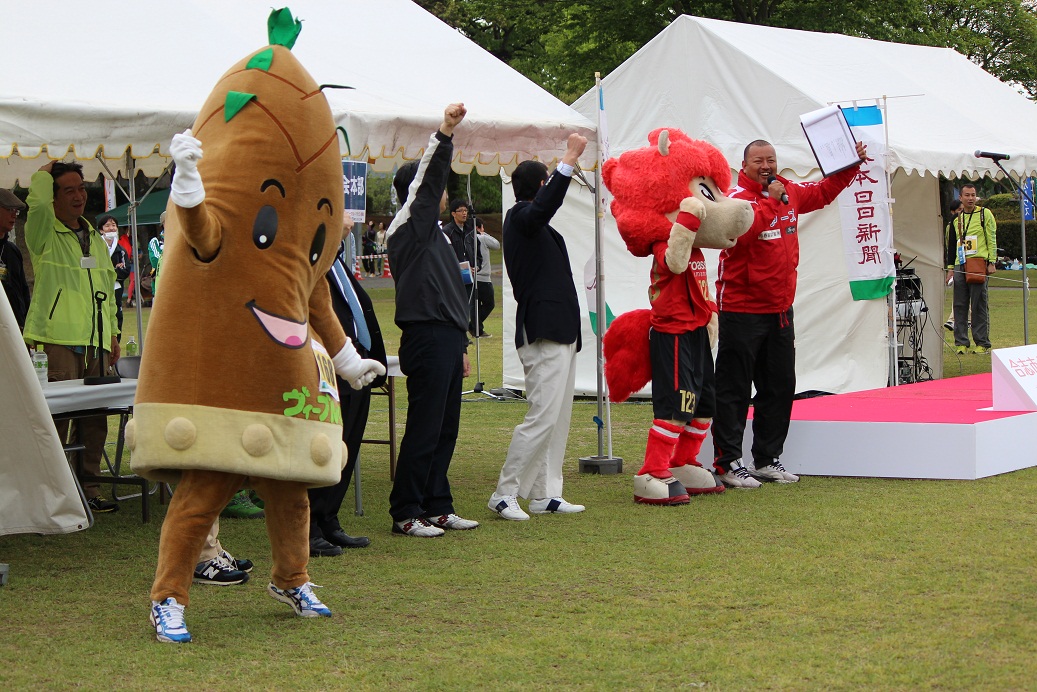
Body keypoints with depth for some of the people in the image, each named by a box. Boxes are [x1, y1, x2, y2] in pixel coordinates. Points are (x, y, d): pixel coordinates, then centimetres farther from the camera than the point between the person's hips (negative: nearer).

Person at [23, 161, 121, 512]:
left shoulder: (96, 239, 21)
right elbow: (37, 204, -23)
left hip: (95, 341, 6)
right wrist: (45, 172, -5)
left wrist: (112, 333, 21)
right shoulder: (44, 235, 0)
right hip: (58, 339, -6)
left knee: (95, 419, 6)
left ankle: (88, 487, 13)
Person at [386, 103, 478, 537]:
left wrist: (461, 344, 24)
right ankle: (405, 513, -2)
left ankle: (437, 507, 17)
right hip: (426, 338, -9)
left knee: (445, 428, 11)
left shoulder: (436, 234, 21)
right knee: (424, 428, -7)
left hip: (446, 340, 9)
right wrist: (445, 133, -33)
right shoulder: (409, 230, -7)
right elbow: (430, 177, -22)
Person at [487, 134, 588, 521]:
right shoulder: (520, 218, -10)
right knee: (543, 416, -12)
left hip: (558, 333, 11)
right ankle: (504, 494, -7)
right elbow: (545, 206, -31)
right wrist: (569, 160, -34)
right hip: (543, 335, -11)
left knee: (558, 416, 10)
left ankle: (545, 494, 13)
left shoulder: (530, 223, 19)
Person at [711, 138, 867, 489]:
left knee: (780, 386, 13)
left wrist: (853, 164, 21)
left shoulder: (791, 192, 9)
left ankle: (767, 459, 23)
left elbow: (824, 191, 28)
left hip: (780, 308, 8)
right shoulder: (737, 197, -13)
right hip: (741, 311, -8)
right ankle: (728, 462, -1)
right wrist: (770, 199, -26)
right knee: (734, 389, -5)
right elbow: (740, 231, -32)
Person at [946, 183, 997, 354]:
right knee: (959, 305, 2)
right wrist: (950, 268, 16)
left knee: (979, 305, -5)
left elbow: (992, 239, 0)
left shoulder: (984, 214, 4)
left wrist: (992, 263, -8)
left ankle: (982, 343, 0)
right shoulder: (956, 220, 18)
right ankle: (961, 343, 7)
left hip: (979, 264, -5)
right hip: (960, 266, 5)